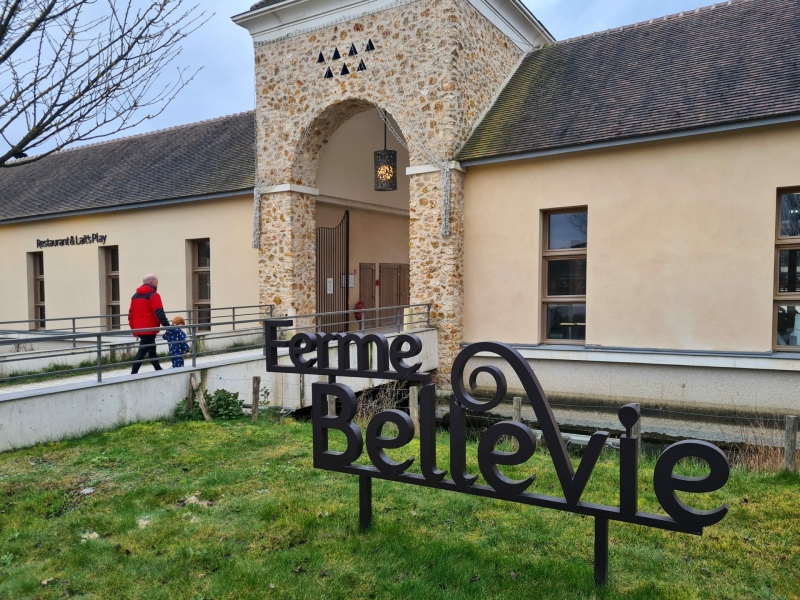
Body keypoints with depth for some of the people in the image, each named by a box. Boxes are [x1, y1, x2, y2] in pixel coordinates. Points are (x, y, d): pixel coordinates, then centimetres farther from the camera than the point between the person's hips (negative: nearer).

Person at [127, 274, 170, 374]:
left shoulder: (135, 295, 16)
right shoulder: (153, 295, -9)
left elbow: (131, 314, 16)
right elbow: (159, 313, -18)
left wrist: (133, 328, 20)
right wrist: (167, 326, -19)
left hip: (139, 329, 8)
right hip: (149, 329, -8)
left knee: (151, 349, 18)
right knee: (142, 351, -6)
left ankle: (158, 370, 27)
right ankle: (133, 374, -9)